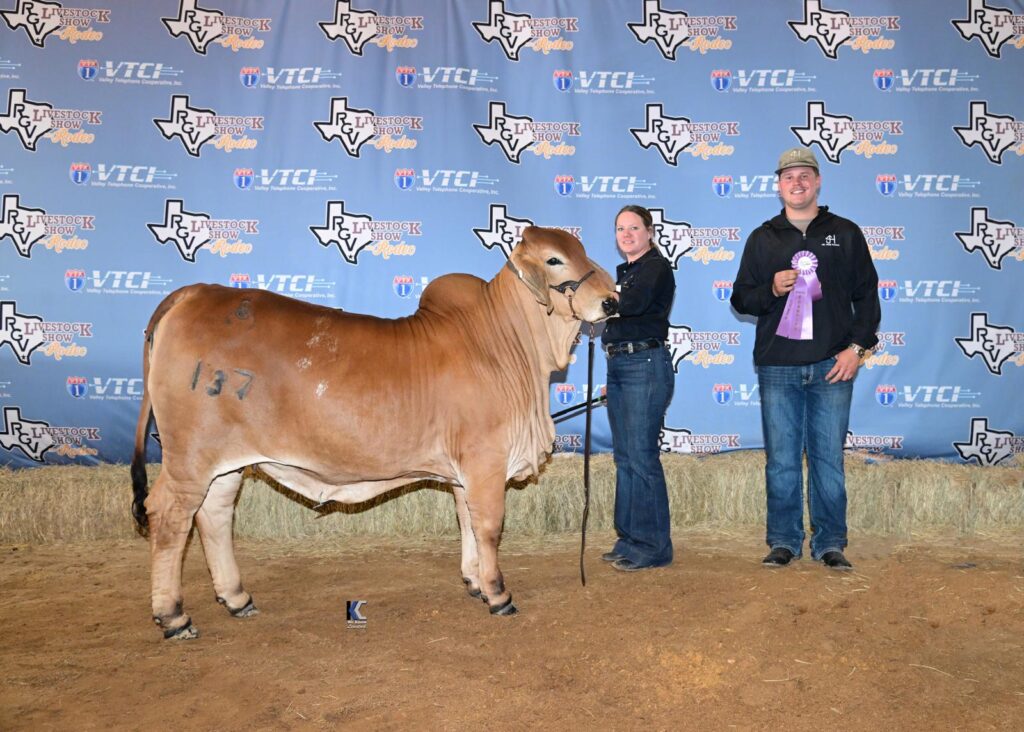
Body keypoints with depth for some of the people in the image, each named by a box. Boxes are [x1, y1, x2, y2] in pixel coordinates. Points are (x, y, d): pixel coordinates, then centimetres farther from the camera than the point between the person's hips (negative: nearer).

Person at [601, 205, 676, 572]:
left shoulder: (657, 267, -7)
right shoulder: (624, 272, 20)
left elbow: (633, 303, -25)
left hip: (646, 366, -9)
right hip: (618, 365, 9)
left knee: (641, 456, -8)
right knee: (623, 456, 11)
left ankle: (653, 547, 1)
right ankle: (630, 540, 20)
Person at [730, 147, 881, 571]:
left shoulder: (845, 233, 10)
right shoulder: (763, 238, 11)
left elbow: (867, 295, 9)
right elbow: (740, 299, 11)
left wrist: (857, 346, -2)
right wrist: (772, 289, -10)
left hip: (832, 366, 0)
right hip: (777, 367, 1)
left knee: (829, 459, 3)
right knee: (781, 460, 4)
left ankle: (829, 543, 14)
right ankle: (783, 542, 14)